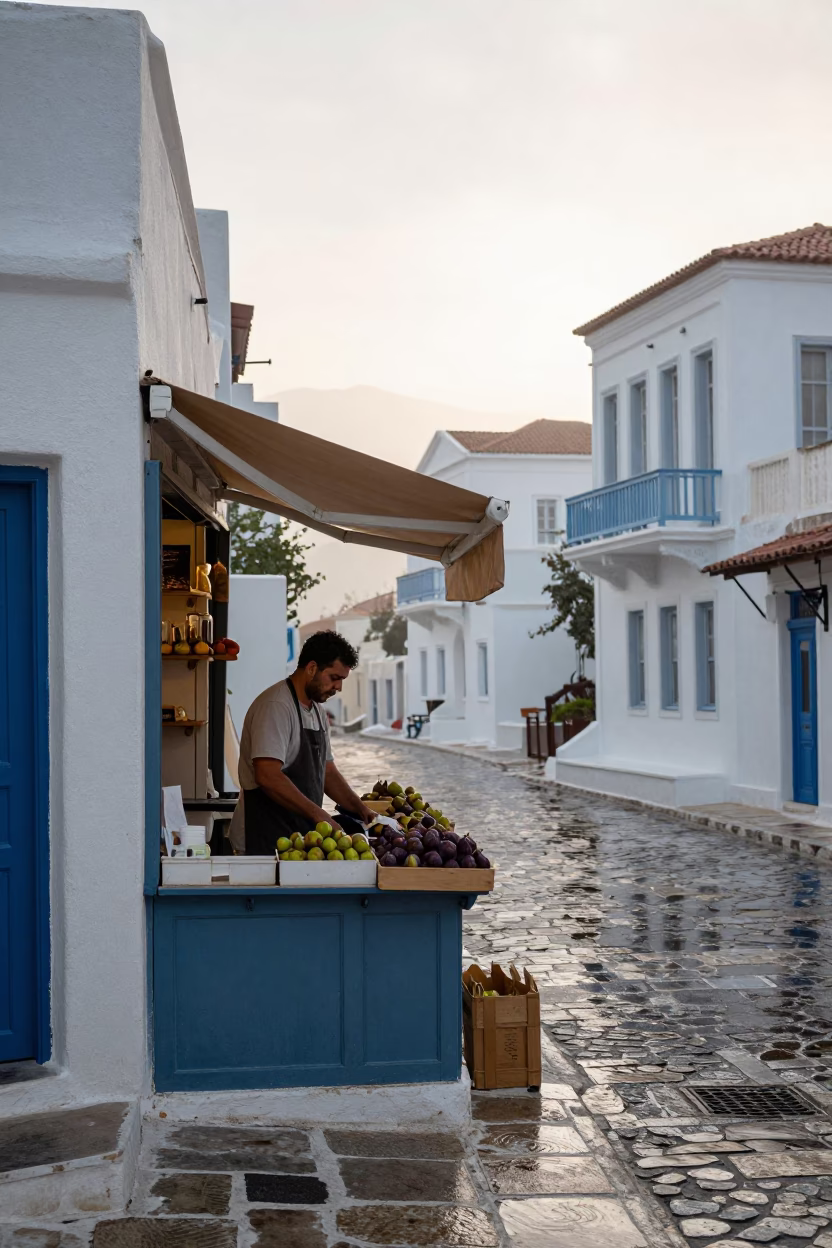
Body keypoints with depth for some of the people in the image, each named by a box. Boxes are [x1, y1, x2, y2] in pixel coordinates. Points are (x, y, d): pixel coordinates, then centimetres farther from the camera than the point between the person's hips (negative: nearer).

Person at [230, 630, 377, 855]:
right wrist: (318, 814, -23)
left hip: (301, 833, 9)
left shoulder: (317, 711, 16)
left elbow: (327, 772, 23)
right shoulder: (275, 706, -15)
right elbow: (267, 776, -24)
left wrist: (360, 808, 10)